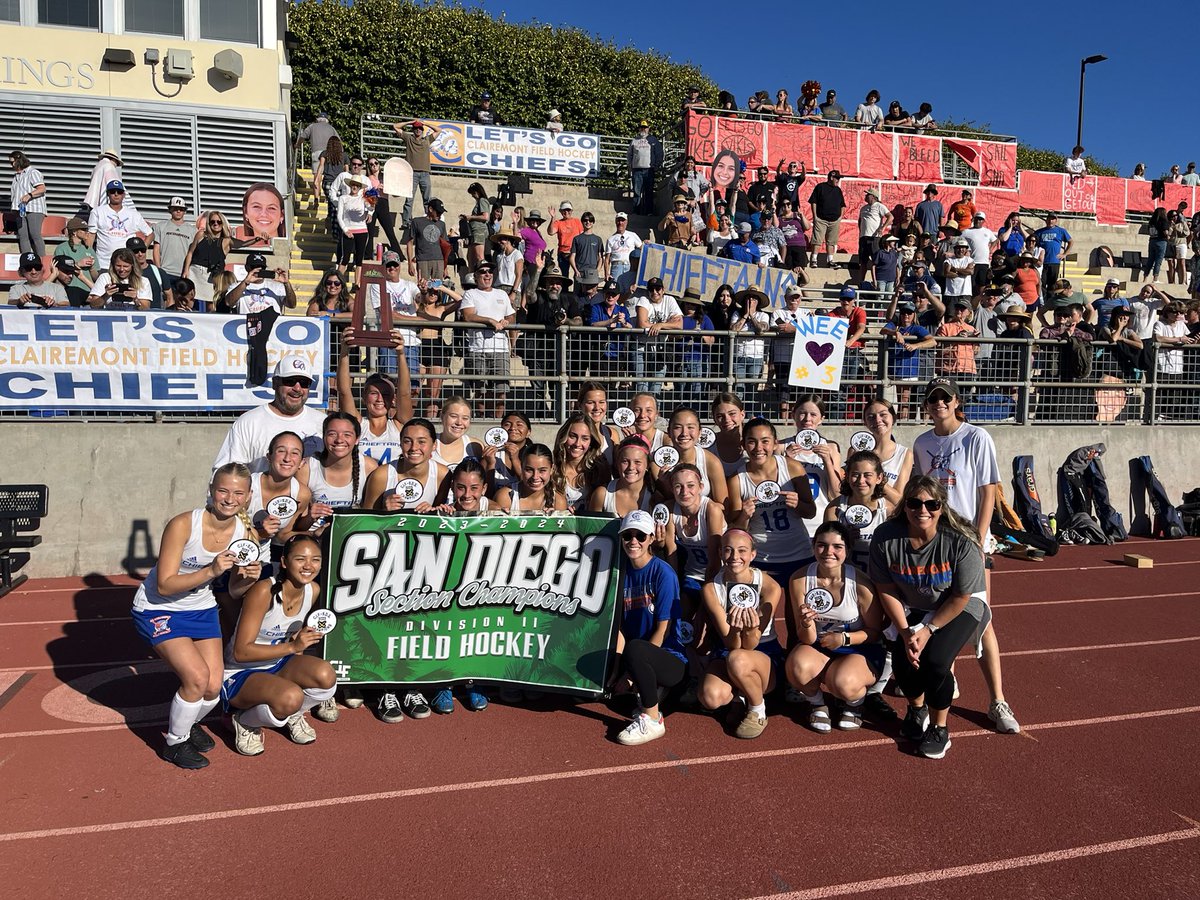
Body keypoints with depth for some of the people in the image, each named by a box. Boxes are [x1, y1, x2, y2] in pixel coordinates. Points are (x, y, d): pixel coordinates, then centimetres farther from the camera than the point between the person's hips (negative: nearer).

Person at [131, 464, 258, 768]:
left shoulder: (243, 532, -12)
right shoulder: (183, 525, -27)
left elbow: (234, 588, 1)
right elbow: (165, 586, -26)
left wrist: (249, 577, -22)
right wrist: (210, 571, -38)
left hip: (201, 608, 5)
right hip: (158, 609, -5)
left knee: (214, 687, -1)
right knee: (197, 677, -20)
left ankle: (188, 723, 35)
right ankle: (174, 743, 8)